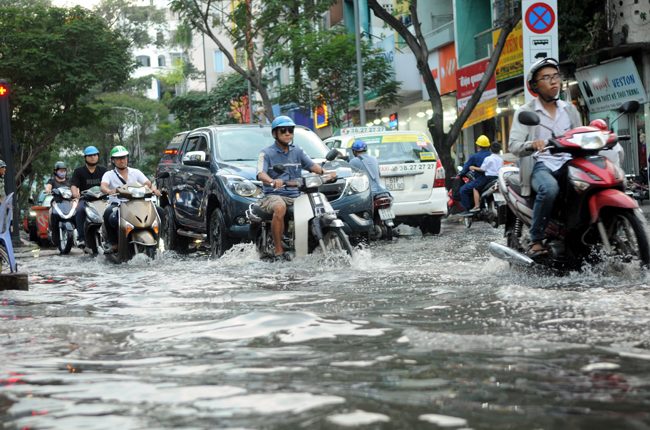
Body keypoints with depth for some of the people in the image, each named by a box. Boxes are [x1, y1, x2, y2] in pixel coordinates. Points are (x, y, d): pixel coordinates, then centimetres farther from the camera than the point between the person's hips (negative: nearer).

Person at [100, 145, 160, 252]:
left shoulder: (135, 172, 15)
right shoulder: (109, 174, 8)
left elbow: (148, 183, 2)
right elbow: (103, 186, -12)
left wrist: (153, 188, -23)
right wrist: (109, 191, -37)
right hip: (117, 204, -2)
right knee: (109, 214, -37)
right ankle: (112, 243, -20)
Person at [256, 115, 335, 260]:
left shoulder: (298, 152, 18)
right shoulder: (266, 153, 2)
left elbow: (312, 165, 5)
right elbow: (261, 173, -14)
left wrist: (325, 172, -17)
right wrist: (272, 181, -36)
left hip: (295, 195, 5)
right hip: (273, 195, -5)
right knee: (280, 208, -38)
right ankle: (279, 251, -33)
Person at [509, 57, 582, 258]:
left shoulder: (570, 110, 20)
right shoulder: (525, 112, 6)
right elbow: (513, 145, -4)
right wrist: (532, 145, -26)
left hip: (568, 164, 4)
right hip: (540, 165, -4)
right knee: (549, 188, -38)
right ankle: (536, 240, -24)